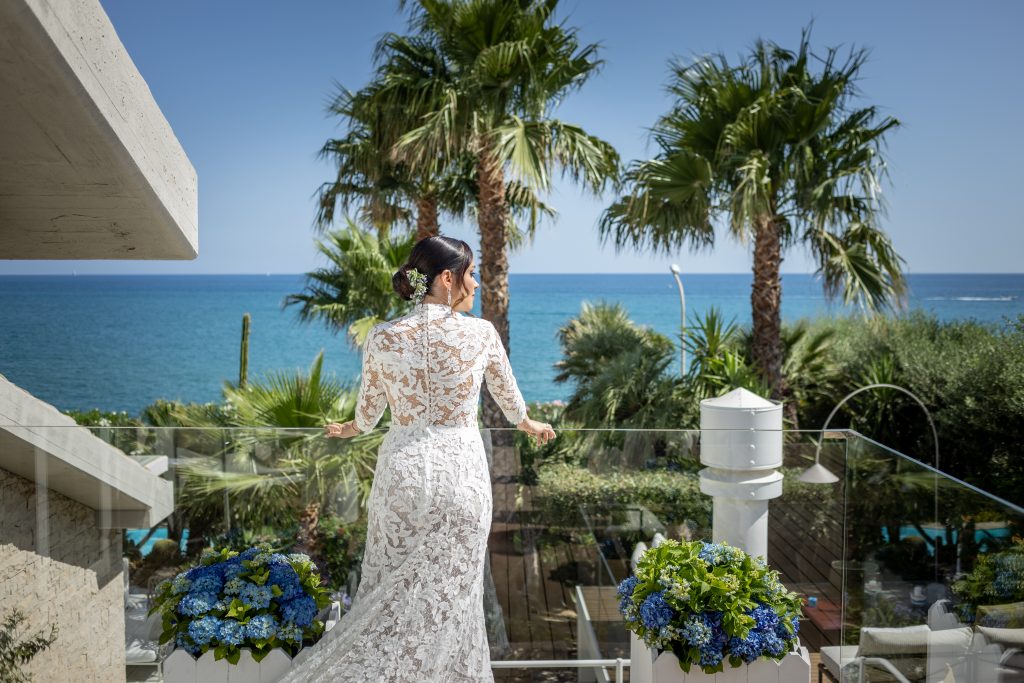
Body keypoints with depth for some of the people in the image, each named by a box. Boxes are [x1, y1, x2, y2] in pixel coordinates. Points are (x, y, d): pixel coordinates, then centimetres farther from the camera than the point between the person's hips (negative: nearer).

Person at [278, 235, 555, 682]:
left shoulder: (381, 337, -2)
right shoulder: (481, 333, -5)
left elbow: (367, 414, 10)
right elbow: (508, 396, 13)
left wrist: (347, 430, 34)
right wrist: (531, 425, 34)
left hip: (402, 467, 2)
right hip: (461, 469, -2)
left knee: (391, 589, 14)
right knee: (447, 592, 8)